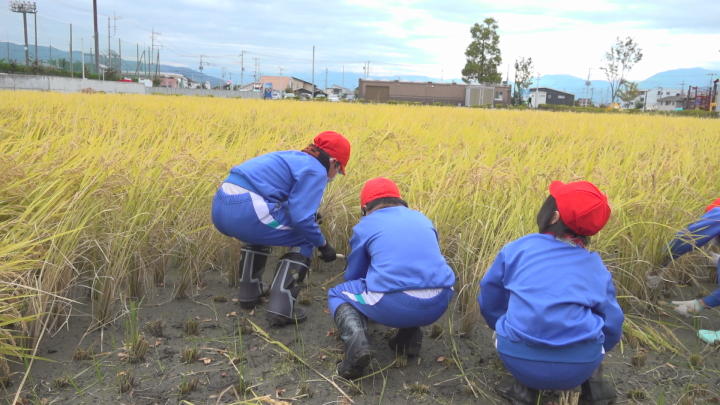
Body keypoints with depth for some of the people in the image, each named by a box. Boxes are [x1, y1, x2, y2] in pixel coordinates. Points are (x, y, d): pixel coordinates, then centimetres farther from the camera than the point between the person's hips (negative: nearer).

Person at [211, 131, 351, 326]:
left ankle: (248, 291, 39)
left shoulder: (292, 158, 27)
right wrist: (323, 244, 6)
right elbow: (301, 218, -9)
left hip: (221, 208, 9)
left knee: (262, 228, 38)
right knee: (304, 240, 11)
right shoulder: (316, 171, 1)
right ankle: (281, 308, 2)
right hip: (245, 211, -9)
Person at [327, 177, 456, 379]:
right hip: (438, 304, 4)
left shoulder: (365, 226, 11)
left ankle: (356, 340, -6)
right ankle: (410, 334, 18)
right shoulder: (423, 219, 23)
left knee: (337, 294, 24)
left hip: (393, 304, -4)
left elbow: (353, 275, 22)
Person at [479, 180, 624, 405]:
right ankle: (593, 384, 19)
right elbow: (612, 325, 15)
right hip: (580, 367, 2)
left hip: (519, 360, -1)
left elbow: (489, 302, 15)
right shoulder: (596, 266, 7)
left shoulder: (516, 249, 3)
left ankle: (523, 386, 14)